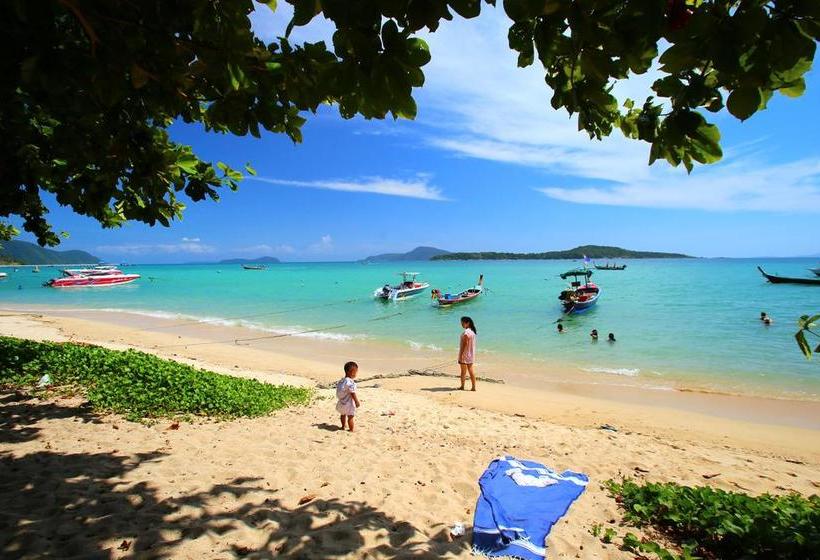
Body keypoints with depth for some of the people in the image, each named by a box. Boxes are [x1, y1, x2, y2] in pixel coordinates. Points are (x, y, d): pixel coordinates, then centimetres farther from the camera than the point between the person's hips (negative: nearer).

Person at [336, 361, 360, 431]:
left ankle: (343, 426, 45)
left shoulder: (341, 380, -1)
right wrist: (357, 402, -13)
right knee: (350, 417, 5)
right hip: (349, 404, -9)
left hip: (341, 403, 9)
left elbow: (338, 390, 9)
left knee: (343, 414, 27)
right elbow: (352, 394, -24)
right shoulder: (350, 383, -27)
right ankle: (351, 429, 15)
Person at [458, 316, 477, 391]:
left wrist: (461, 355, -18)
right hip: (471, 354, 8)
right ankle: (473, 387, 13)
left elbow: (465, 344, -21)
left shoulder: (466, 332, -19)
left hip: (465, 354, -8)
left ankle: (462, 386, 14)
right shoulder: (472, 331, 8)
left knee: (463, 371, 4)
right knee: (470, 370, 11)